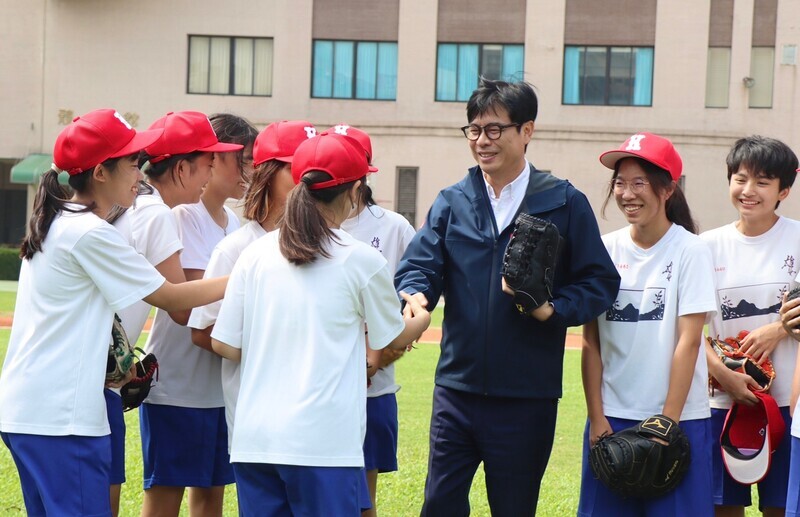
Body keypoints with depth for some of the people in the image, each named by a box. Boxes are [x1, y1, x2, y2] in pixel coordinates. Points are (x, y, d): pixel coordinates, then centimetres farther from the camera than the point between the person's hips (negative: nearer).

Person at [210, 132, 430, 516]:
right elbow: (395, 339, 12)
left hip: (254, 439, 4)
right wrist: (421, 319, 34)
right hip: (324, 441, -4)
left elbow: (223, 344, 6)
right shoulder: (362, 261, -3)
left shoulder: (256, 254, 4)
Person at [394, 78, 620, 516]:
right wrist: (415, 295, -24)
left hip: (526, 398, -2)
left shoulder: (565, 204, 0)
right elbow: (418, 264, -1)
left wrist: (554, 310, -18)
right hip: (456, 391, 2)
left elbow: (600, 281, 0)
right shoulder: (451, 203, 7)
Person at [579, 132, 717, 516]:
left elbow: (689, 341, -9)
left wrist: (668, 421, -13)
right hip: (611, 418, 3)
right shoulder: (606, 250, 4)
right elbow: (591, 341, 4)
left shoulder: (690, 250, -5)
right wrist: (596, 417, -3)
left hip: (678, 419, -3)